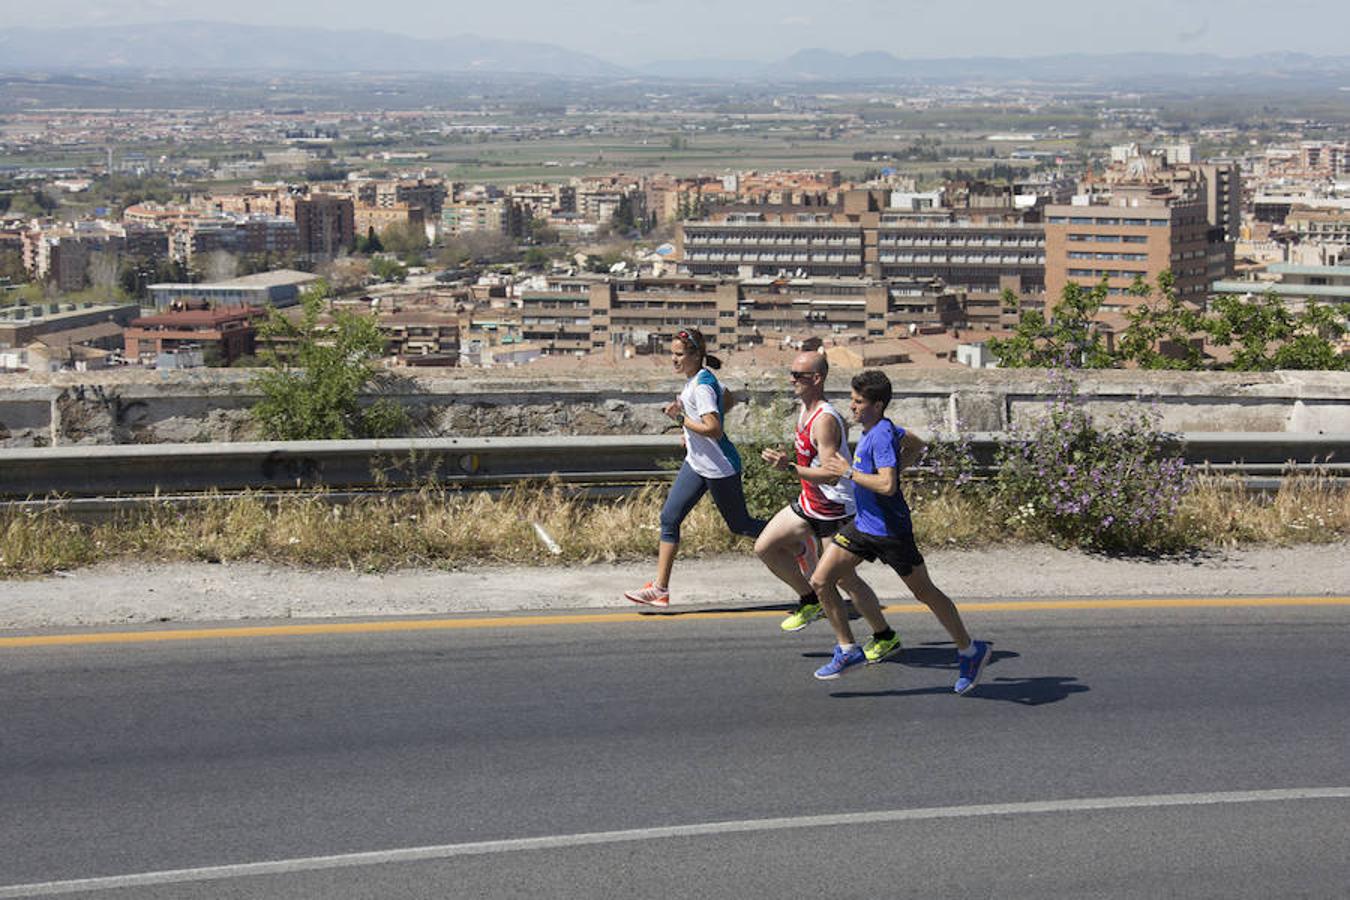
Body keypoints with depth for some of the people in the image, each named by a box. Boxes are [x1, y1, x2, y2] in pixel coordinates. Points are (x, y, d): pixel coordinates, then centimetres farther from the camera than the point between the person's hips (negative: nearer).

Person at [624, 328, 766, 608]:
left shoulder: (702, 385, -23)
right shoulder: (703, 377, 5)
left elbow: (714, 429, -30)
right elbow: (727, 399, 24)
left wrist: (681, 417, -21)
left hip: (719, 468, -10)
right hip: (697, 462, 10)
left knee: (739, 525, 6)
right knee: (669, 518, 3)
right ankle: (660, 589, 5)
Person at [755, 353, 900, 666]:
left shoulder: (825, 420, -26)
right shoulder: (804, 409, 4)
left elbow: (831, 476, -31)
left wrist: (791, 467, -40)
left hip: (835, 509, -9)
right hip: (809, 502, 9)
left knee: (844, 578, 1)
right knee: (765, 548, 7)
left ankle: (885, 637, 19)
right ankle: (810, 602, 22)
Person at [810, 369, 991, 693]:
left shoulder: (882, 435, -21)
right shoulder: (878, 428, 6)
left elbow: (887, 486, -31)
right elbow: (917, 445, 23)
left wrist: (848, 472, -23)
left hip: (890, 531, -9)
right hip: (862, 525, 9)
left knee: (925, 593, 5)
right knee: (821, 581, 0)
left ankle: (970, 652, 22)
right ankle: (848, 650, 11)